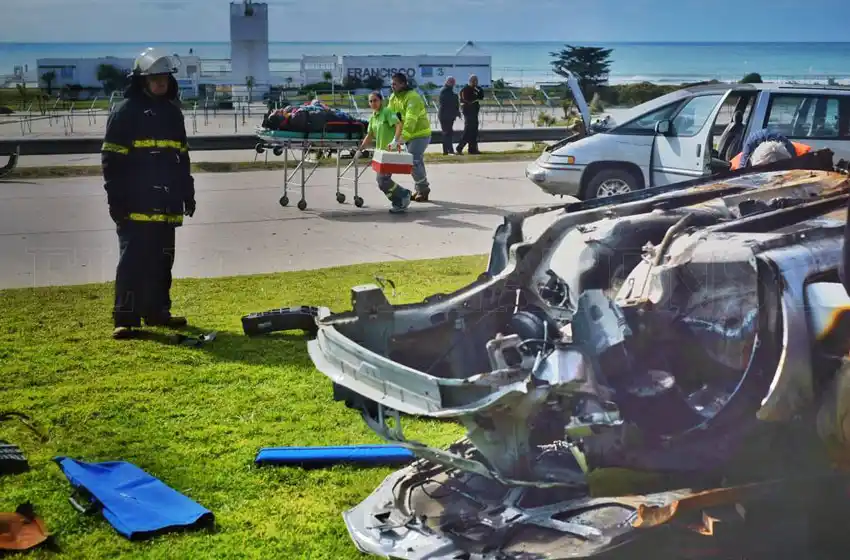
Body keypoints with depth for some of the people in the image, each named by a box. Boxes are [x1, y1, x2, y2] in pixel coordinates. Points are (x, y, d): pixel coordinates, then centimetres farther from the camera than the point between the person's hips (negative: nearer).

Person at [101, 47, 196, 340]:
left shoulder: (172, 112, 16)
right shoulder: (125, 112, -5)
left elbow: (182, 157, 23)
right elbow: (111, 160, -8)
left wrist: (187, 192, 19)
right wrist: (116, 198, -13)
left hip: (166, 205, 7)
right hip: (136, 204, -6)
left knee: (162, 261, 11)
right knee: (133, 261, -7)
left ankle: (157, 311, 21)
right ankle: (125, 318, -4)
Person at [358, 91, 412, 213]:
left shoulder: (387, 111, -10)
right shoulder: (372, 117, 14)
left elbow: (399, 125, -22)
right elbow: (369, 136, 20)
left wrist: (395, 140, -33)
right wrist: (360, 149, 16)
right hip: (381, 152, 9)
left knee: (382, 180, -13)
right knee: (381, 180, 6)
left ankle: (403, 195, 4)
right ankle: (399, 203, 16)